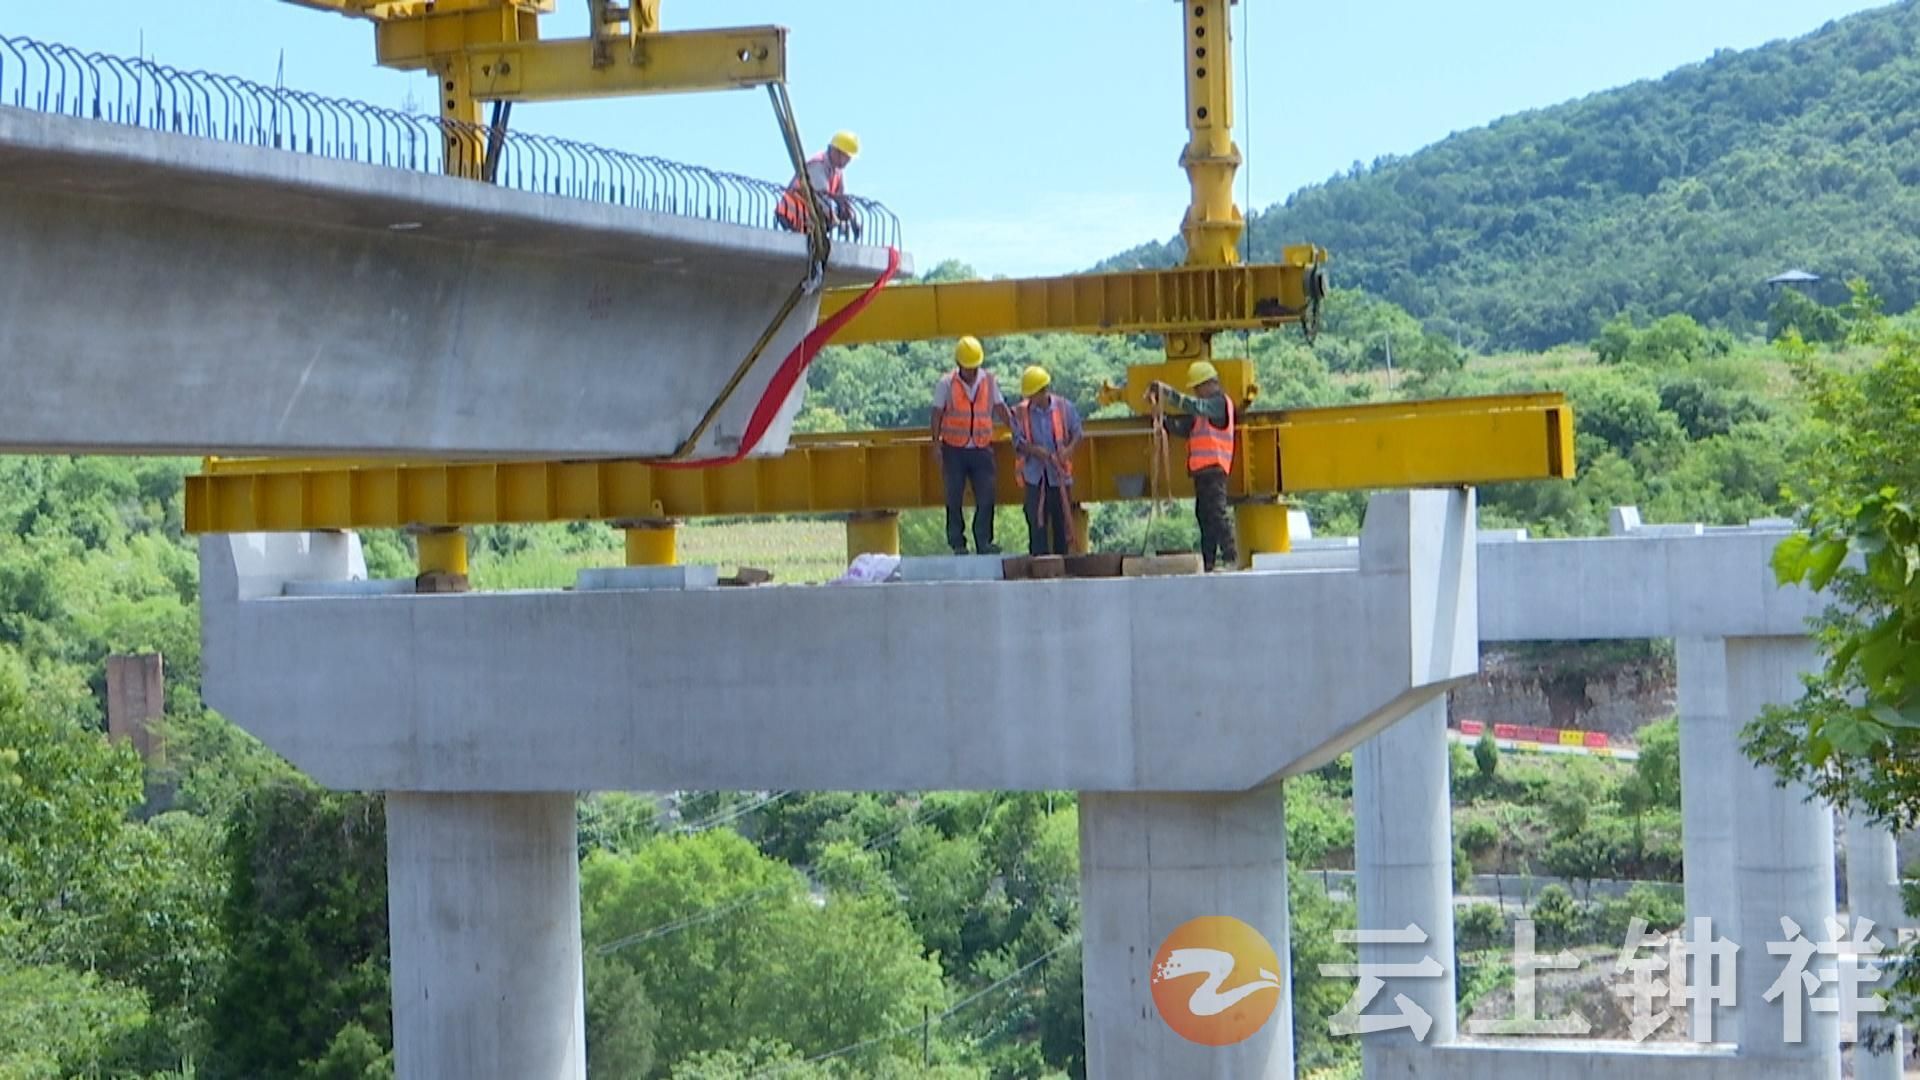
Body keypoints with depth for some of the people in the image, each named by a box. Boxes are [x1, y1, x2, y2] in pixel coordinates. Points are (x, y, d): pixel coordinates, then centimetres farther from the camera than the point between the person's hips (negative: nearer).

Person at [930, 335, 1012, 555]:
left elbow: (1001, 409, 9)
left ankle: (984, 541, 2)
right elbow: (937, 414, -1)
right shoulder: (946, 384, -2)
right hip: (954, 449, -2)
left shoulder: (989, 381, 6)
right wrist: (936, 444, -7)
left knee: (986, 496, -4)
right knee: (954, 498, 2)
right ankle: (957, 543, 7)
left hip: (982, 449, 2)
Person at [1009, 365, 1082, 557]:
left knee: (1061, 519, 6)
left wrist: (1068, 450, -14)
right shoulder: (1020, 412, -2)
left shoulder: (1064, 407, -1)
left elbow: (1077, 433, 5)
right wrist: (1034, 450, -23)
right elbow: (1018, 441, -4)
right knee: (1036, 520, -4)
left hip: (1060, 473, 1)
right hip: (1035, 475, -1)